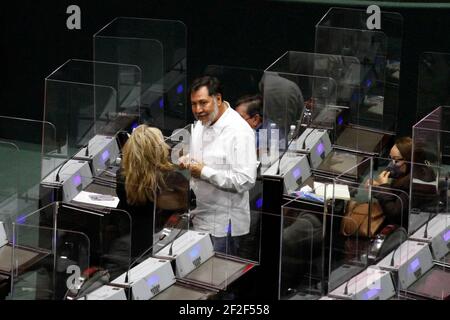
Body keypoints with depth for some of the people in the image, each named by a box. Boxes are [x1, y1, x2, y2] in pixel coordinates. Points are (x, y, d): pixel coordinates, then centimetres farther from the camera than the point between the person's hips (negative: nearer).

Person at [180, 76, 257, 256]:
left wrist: (204, 172, -22)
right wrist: (188, 160, 2)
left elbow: (246, 180, -25)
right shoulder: (201, 123, 7)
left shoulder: (239, 131, -20)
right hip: (199, 215, 8)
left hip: (223, 223, -8)